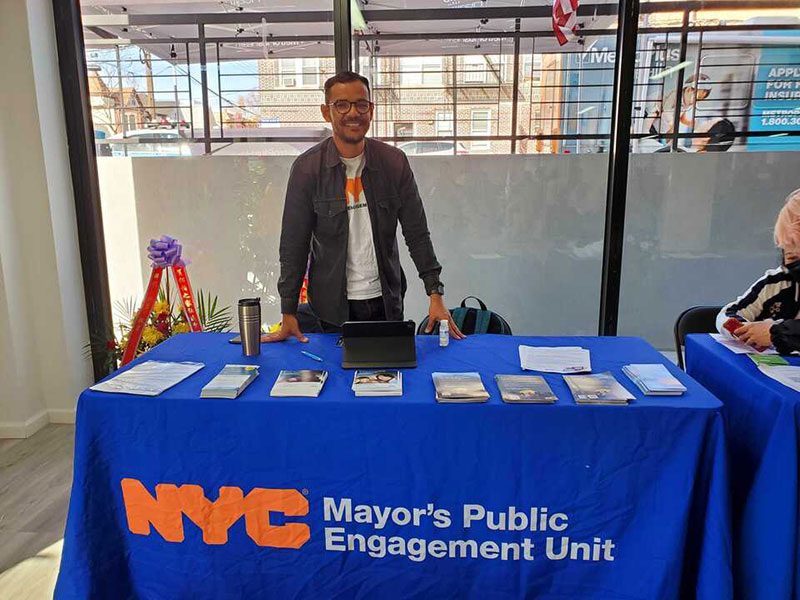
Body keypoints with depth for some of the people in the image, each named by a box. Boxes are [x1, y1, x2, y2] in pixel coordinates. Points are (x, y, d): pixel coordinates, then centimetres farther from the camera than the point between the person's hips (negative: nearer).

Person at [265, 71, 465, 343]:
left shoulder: (394, 162, -3)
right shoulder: (307, 167, -7)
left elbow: (417, 233, 0)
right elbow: (294, 244, -5)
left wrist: (435, 293, -6)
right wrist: (288, 313, -6)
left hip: (386, 300, 2)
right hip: (332, 306, -1)